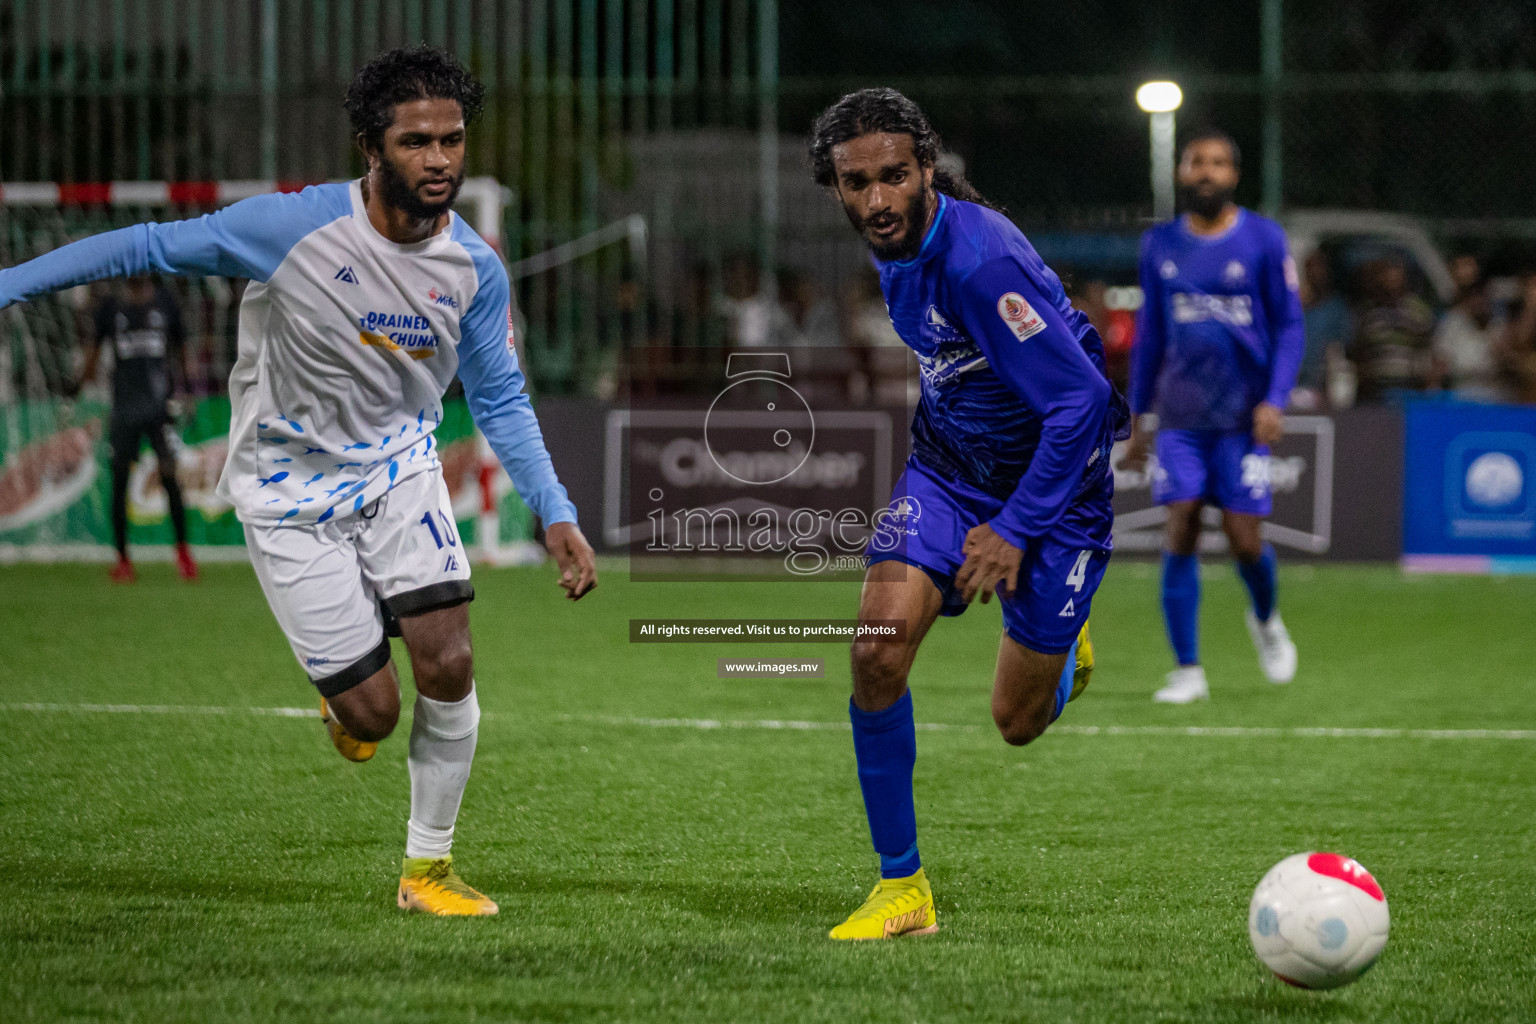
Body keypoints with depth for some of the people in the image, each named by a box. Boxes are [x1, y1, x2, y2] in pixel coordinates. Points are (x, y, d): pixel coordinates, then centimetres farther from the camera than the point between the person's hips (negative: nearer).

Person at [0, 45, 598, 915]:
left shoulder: (475, 270, -9)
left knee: (449, 667, -11)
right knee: (372, 711, -7)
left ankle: (427, 868, 10)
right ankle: (343, 698, 34)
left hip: (399, 469, 3)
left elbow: (501, 401, 5)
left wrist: (557, 516, -5)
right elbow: (150, 247, -12)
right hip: (291, 495, -3)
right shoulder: (294, 227, -22)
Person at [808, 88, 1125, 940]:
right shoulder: (895, 246, -6)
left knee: (1018, 722, 2)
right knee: (877, 651, -17)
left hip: (1052, 478, -6)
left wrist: (1015, 532, -28)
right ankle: (901, 889, -4)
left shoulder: (979, 261, -31)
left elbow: (1083, 400, -30)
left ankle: (1060, 646, 41)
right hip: (948, 462, 6)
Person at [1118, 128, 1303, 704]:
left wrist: (1274, 401, -11)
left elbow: (1289, 327, 1)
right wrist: (1139, 420, 14)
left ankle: (1266, 619, 29)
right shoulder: (1160, 246, 7)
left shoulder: (1264, 241, -1)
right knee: (1181, 530, -10)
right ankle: (1187, 671, -4)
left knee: (1244, 539, -5)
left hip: (1243, 416, -2)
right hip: (1179, 416, 2)